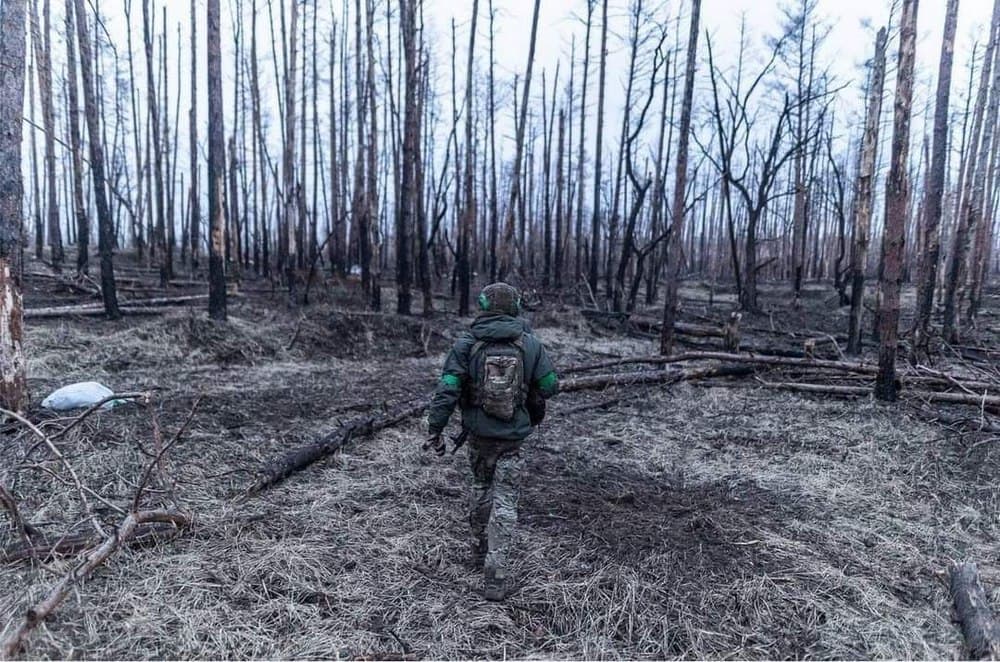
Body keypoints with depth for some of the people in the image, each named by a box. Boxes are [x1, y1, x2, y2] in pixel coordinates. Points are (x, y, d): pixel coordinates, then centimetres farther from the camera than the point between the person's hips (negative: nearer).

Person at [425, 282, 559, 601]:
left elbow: (447, 390, -13)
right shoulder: (530, 343, -6)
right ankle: (495, 573, -1)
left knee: (481, 487, 24)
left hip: (478, 433, 2)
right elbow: (550, 386, -2)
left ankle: (480, 549, 38)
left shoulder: (466, 343, -8)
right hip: (512, 437, -1)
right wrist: (532, 407, 18)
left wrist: (434, 429, -8)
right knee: (504, 501, 4)